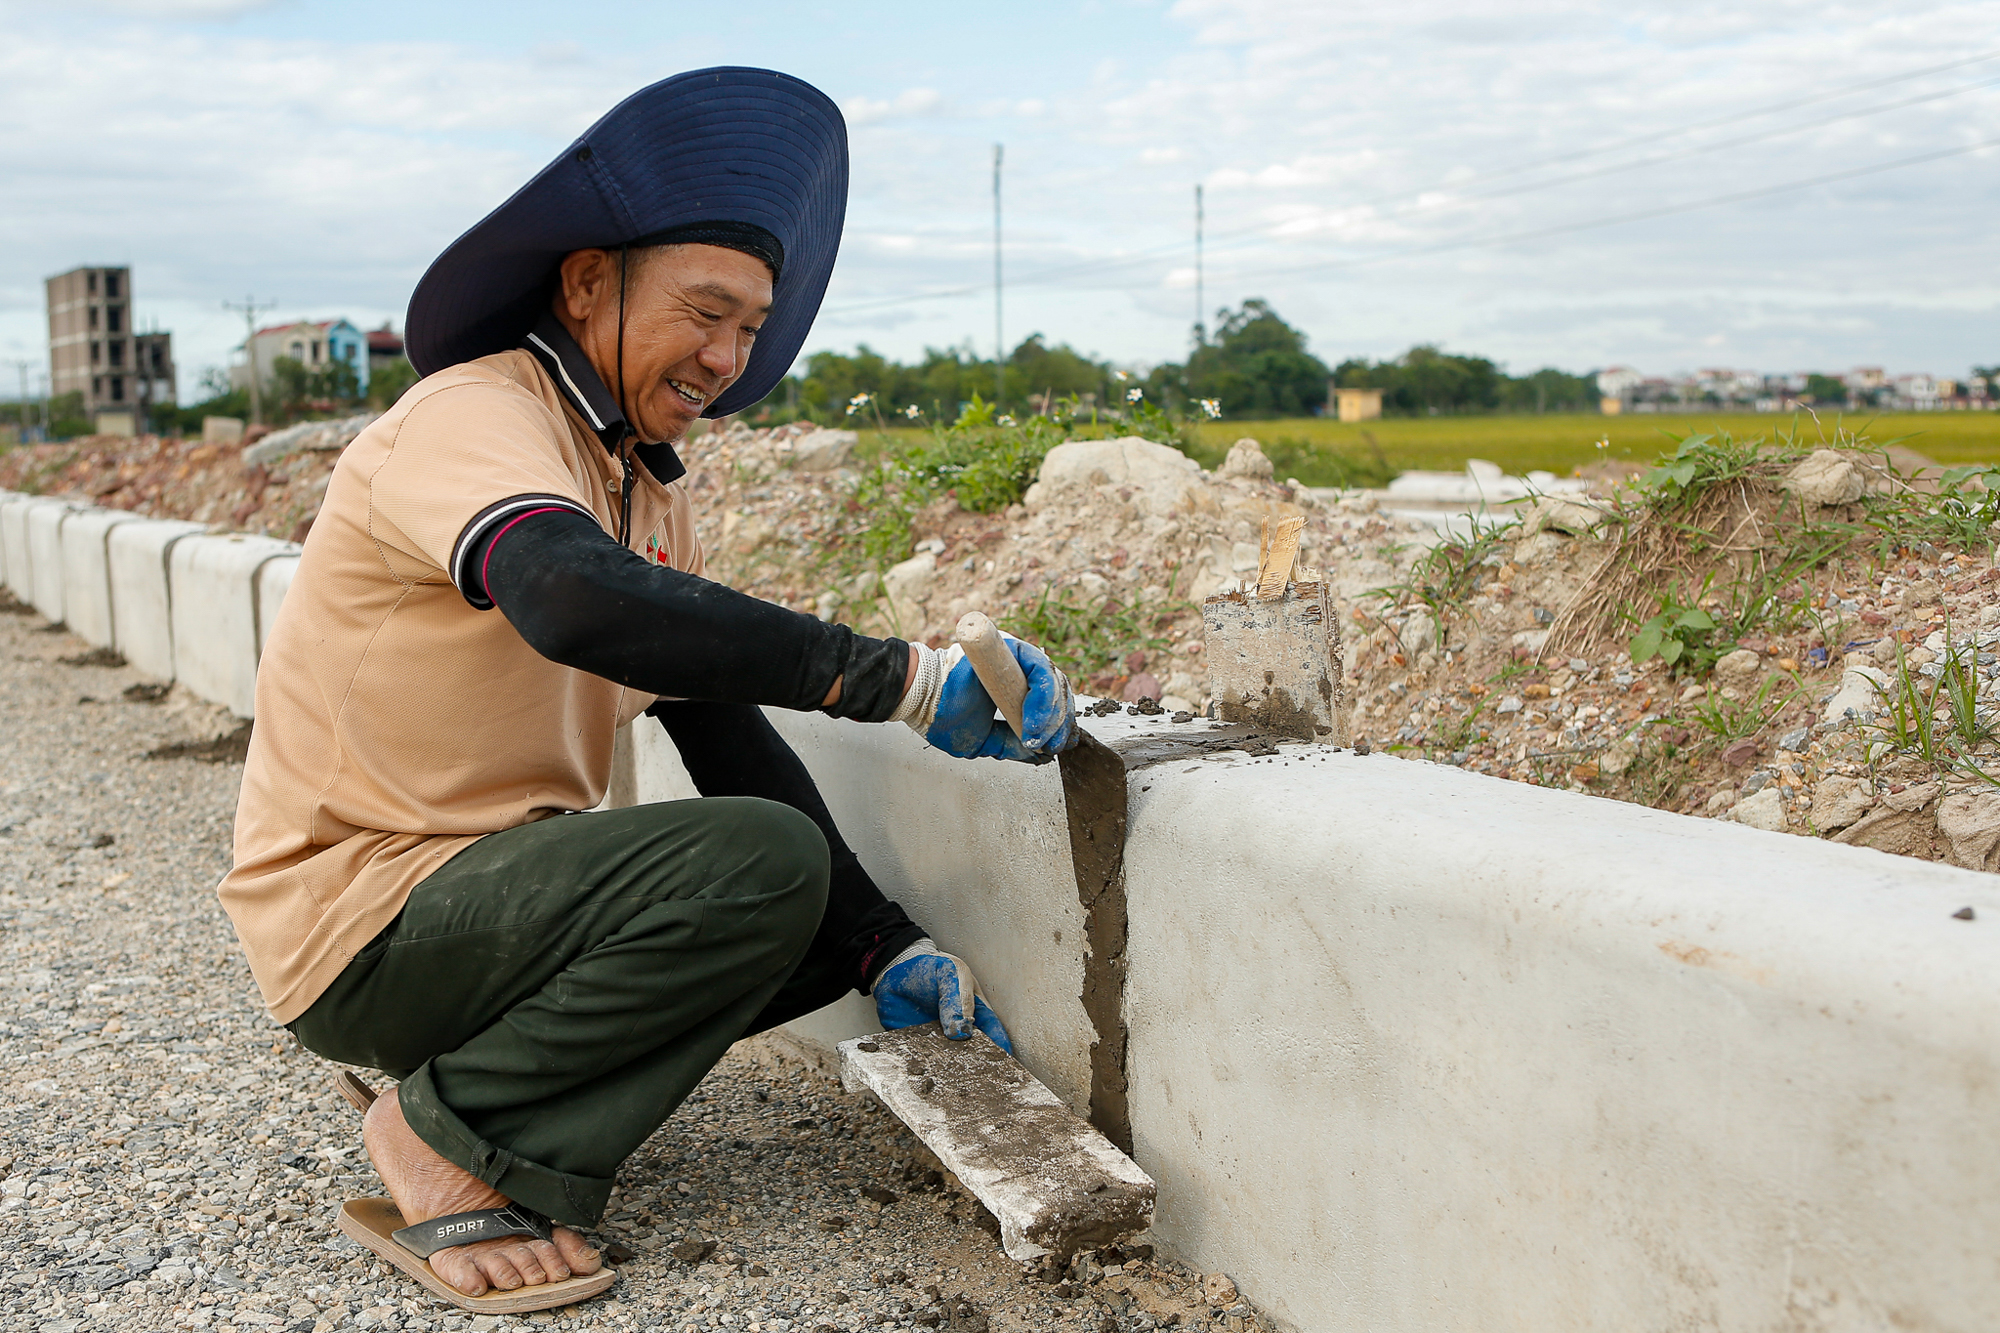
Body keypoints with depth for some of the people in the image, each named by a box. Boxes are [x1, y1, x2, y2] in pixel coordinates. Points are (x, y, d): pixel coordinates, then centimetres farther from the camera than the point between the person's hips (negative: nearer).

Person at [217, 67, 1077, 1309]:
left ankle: (470, 1052, 8)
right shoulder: (475, 417, -18)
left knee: (838, 917, 4)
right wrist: (896, 676, -39)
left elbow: (727, 730, 5)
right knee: (764, 861, -26)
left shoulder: (649, 478, 9)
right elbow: (577, 600, -41)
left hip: (494, 883, 9)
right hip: (361, 920, -9)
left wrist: (888, 951, -3)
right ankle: (449, 1128, -9)